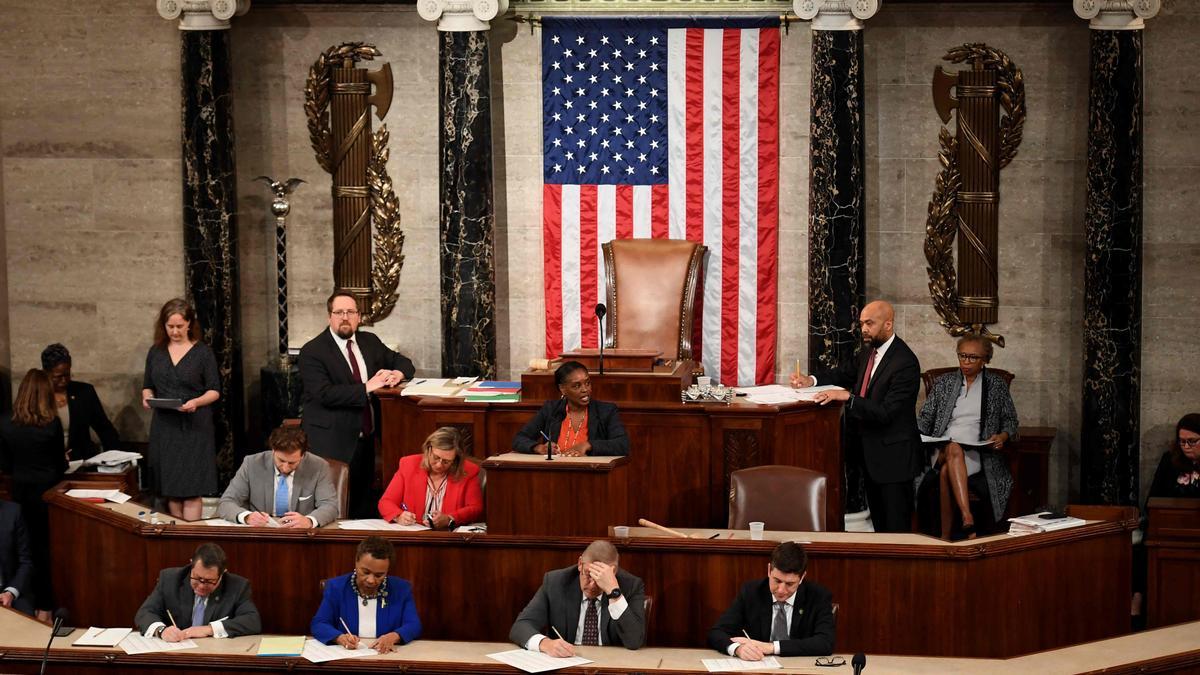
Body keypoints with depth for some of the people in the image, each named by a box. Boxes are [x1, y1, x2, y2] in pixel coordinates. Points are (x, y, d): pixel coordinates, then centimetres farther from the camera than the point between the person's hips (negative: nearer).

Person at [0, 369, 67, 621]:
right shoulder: (52, 424, -14)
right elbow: (60, 465, -4)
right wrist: (64, 461, 18)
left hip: (20, 491, 3)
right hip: (47, 491, -3)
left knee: (30, 547, 13)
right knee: (49, 548, 8)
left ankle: (36, 605, 18)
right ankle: (45, 608, 11)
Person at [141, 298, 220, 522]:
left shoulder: (203, 352, -1)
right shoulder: (156, 352, 10)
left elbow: (215, 391, 0)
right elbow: (147, 385, 17)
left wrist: (197, 402, -19)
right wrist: (146, 396, -6)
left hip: (194, 426, -4)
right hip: (164, 426, 4)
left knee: (191, 488, -8)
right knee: (170, 488, 5)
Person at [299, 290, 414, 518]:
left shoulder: (369, 341, 13)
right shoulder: (312, 351, -7)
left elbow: (402, 361, 22)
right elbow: (325, 394, -18)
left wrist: (398, 374, -2)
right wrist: (366, 388, -21)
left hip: (365, 438, 6)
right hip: (333, 444, -6)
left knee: (364, 507, 7)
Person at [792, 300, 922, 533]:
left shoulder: (905, 363, -22)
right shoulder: (870, 351, 5)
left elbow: (886, 412, -26)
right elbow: (845, 373, 18)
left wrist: (847, 396, -30)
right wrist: (812, 380, 0)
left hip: (892, 454, -9)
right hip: (871, 451, 9)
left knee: (896, 527, -4)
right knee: (878, 521, 18)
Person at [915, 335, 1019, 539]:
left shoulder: (997, 385, 16)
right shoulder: (944, 383, 19)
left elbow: (1010, 420, 18)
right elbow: (925, 417, 17)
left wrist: (1003, 436, -5)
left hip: (977, 451, -1)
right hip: (943, 447, 1)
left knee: (946, 470, -37)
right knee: (953, 449, -39)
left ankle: (945, 537, -40)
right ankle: (968, 520, -54)